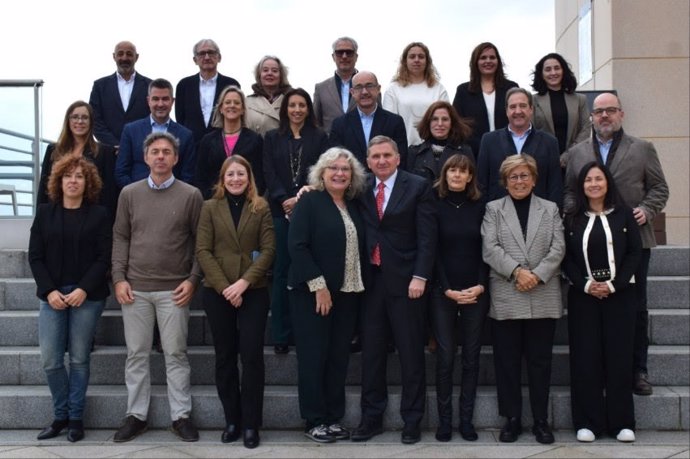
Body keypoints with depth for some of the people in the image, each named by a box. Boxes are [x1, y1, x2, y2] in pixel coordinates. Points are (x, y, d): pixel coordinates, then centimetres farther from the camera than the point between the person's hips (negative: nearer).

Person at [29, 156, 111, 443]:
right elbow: (35, 256, 5)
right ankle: (61, 416, 16)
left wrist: (84, 290, -14)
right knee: (50, 360, -2)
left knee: (79, 359, 3)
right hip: (52, 295, 2)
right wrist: (49, 291, -8)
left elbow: (104, 258, -2)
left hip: (87, 296, -2)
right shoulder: (45, 212, 9)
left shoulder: (99, 214, 3)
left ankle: (76, 418, 14)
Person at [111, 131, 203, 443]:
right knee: (136, 354, 8)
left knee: (176, 354, 4)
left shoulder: (190, 195, 1)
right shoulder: (129, 194, 7)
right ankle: (136, 415, 18)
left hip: (174, 289, -2)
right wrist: (119, 278, -1)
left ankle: (181, 415, 13)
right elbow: (120, 238, 8)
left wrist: (193, 279, -6)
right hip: (135, 288, 2)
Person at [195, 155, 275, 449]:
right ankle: (231, 420, 16)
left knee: (251, 355, -3)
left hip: (254, 291, -1)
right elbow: (203, 251, -1)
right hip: (217, 292, 1)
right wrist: (224, 286, -12)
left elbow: (268, 249, -2)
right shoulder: (210, 207, 5)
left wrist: (244, 282, -14)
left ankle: (250, 423, 6)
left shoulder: (261, 208, 4)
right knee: (225, 356, 7)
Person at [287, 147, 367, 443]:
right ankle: (315, 421, 9)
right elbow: (297, 246, -13)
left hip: (347, 293, 6)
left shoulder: (354, 206, 12)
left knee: (339, 357, 8)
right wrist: (318, 285, -18)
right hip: (312, 292, -5)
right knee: (314, 356, 0)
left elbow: (360, 248, 14)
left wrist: (360, 284, 2)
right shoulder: (309, 201, -5)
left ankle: (334, 419, 17)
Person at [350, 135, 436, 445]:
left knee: (410, 353, 4)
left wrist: (420, 277, -14)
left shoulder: (418, 187, -1)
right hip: (370, 279, 3)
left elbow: (427, 235, -6)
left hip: (405, 279, -3)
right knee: (371, 352, 9)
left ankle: (412, 420, 15)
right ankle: (371, 417, 20)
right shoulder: (362, 189, 10)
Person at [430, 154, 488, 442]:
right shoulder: (435, 206, 1)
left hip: (475, 292, 2)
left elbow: (485, 250, 5)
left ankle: (466, 419, 11)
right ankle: (444, 420, 7)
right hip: (442, 291, -2)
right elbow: (432, 251, -2)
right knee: (445, 357, -2)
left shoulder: (480, 207, 5)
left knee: (471, 357, 4)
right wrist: (447, 289, -9)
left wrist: (481, 286, -8)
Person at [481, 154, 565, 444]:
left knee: (540, 360, 5)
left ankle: (541, 420, 14)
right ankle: (512, 419, 13)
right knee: (507, 361, 4)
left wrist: (536, 275, -12)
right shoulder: (494, 209, 8)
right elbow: (489, 248, -4)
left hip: (543, 298, 1)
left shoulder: (550, 209, 12)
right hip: (505, 298, 0)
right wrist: (517, 271, -16)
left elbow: (558, 248, 1)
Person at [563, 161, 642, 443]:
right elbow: (566, 258, 2)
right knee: (585, 357, -1)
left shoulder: (624, 214, 5)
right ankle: (588, 422, 6)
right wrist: (586, 285, -12)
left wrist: (614, 284, -11)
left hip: (619, 294, 0)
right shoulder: (572, 219, 6)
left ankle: (621, 421, 8)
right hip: (583, 295, 1)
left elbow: (635, 252, 0)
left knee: (619, 356, 0)